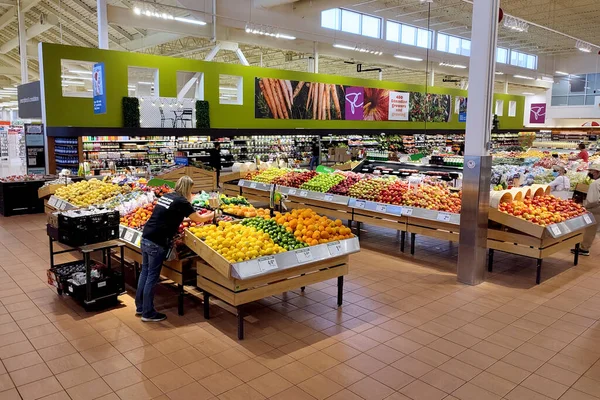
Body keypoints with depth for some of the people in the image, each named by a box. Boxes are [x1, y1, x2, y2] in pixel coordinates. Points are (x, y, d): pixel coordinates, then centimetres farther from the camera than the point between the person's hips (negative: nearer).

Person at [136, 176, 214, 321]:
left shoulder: (166, 196, 13)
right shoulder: (181, 201, -10)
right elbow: (198, 219, -1)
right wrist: (211, 215, 18)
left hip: (146, 238, 8)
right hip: (157, 243, -8)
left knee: (145, 272, 17)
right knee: (152, 277, 1)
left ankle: (140, 307, 29)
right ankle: (148, 313, 11)